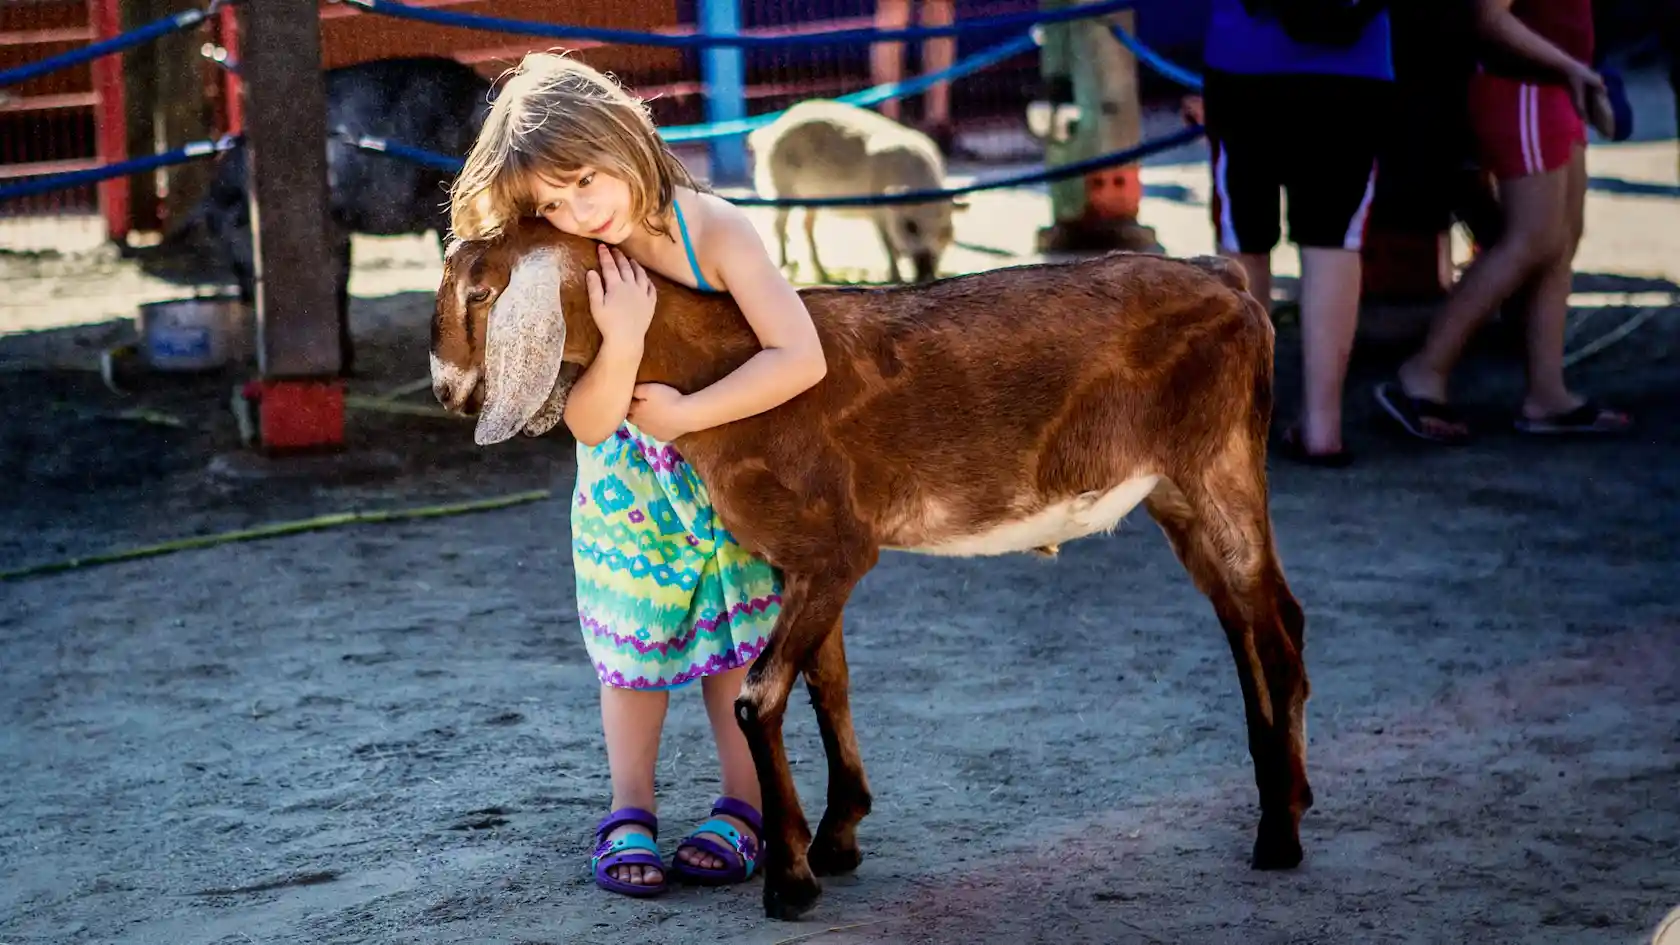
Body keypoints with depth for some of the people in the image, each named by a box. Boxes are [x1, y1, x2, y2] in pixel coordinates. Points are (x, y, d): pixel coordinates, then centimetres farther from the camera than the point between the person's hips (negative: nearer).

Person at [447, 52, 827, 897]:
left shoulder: (714, 232, -30)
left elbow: (801, 359, -37)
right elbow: (590, 424, -25)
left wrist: (681, 413, -32)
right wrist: (621, 341, -43)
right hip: (629, 483, 2)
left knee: (734, 633, 2)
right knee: (632, 635, 7)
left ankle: (742, 808, 12)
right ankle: (629, 814, 16)